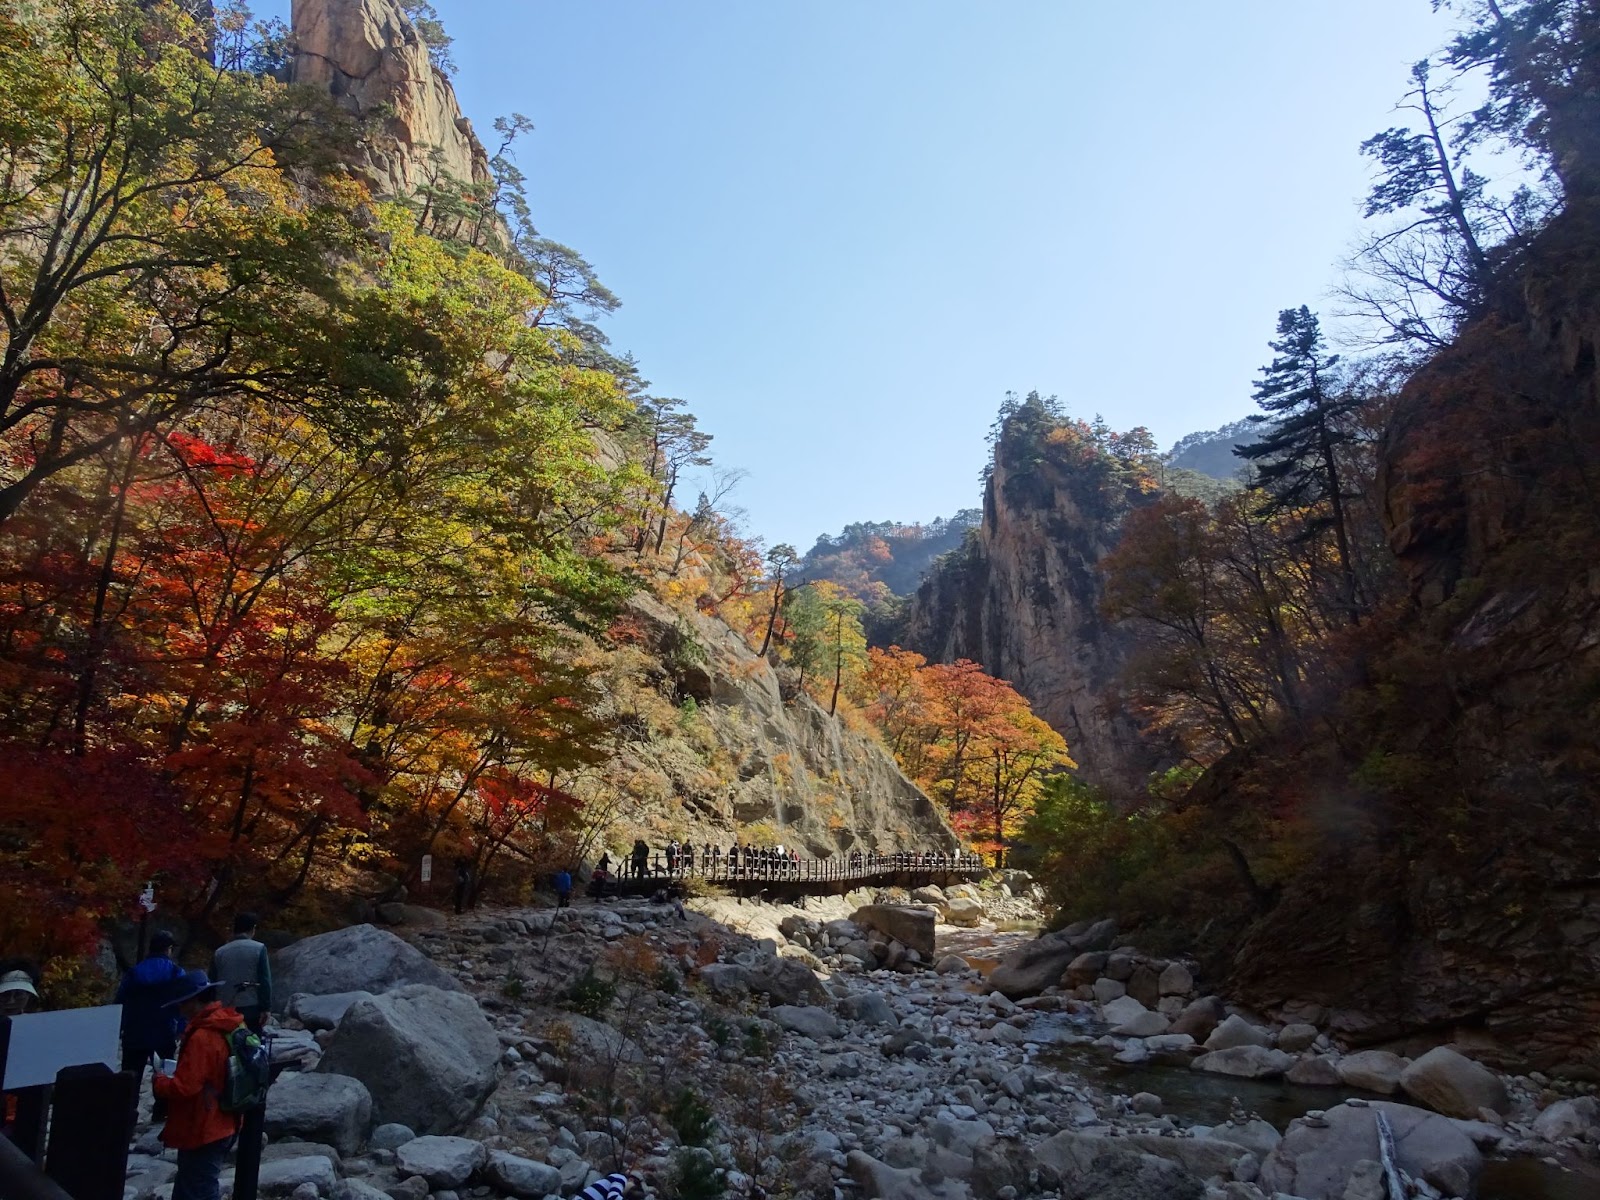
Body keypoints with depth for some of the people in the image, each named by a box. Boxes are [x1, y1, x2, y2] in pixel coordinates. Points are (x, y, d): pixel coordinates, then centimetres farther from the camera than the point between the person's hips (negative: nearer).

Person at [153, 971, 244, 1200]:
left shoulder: (202, 1037, -26)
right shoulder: (229, 1028, 5)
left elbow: (183, 1087, -25)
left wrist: (160, 1080, -6)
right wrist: (177, 1073, 13)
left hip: (202, 1132, -9)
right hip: (219, 1127, 9)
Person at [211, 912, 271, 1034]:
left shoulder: (219, 952, 6)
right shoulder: (258, 948, -5)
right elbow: (265, 981, -9)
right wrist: (266, 1008, -6)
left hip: (226, 1009, 3)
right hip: (251, 1007, -3)